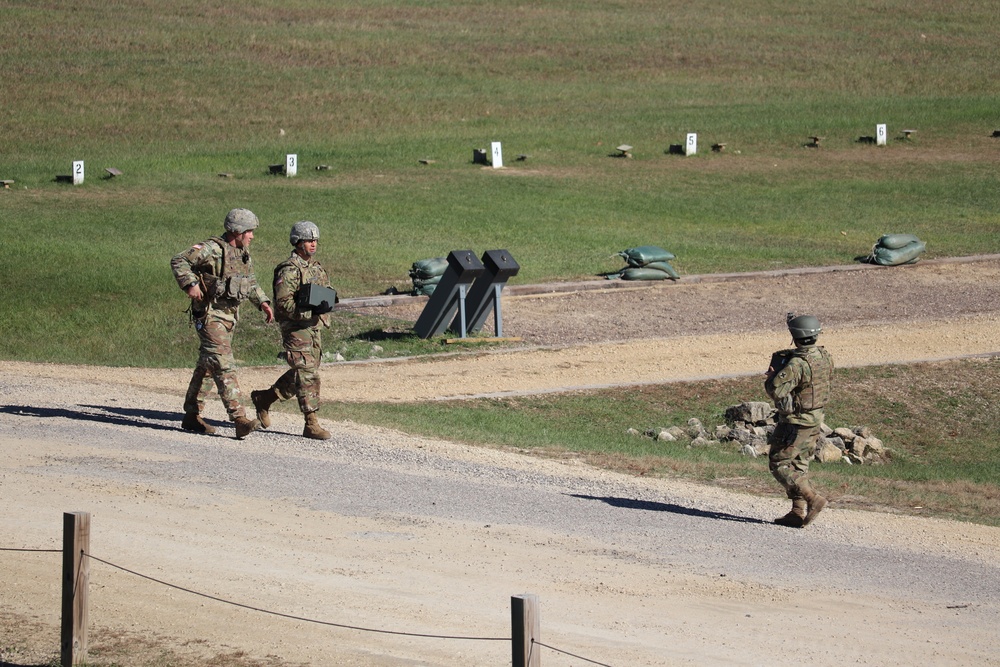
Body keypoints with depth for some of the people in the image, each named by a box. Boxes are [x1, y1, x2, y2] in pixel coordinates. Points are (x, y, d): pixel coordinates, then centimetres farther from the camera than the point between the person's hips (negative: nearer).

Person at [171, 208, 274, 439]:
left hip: (230, 315, 9)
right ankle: (239, 420, -23)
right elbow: (179, 261, -16)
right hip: (209, 315, -9)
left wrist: (263, 302, 12)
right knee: (224, 367, -15)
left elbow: (250, 281, 25)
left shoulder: (243, 253, 11)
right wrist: (190, 284, -27)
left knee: (207, 366, 14)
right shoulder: (212, 249, -15)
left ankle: (192, 416, 23)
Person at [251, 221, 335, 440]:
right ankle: (311, 424, -8)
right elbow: (283, 303, -20)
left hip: (313, 328, 9)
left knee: (300, 374, 15)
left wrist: (328, 302, -2)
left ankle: (264, 398, 32)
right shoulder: (289, 270, -14)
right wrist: (312, 311, -30)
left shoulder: (316, 267, 13)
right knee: (307, 375, -11)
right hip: (295, 329, -9)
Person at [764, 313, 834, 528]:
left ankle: (812, 499, -10)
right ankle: (798, 512, 16)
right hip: (815, 420, 9)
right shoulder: (824, 357, 1)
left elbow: (775, 390, -32)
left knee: (779, 464, 0)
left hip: (796, 423, -9)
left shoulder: (797, 364, -26)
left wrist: (773, 375, -10)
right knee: (799, 465, 16)